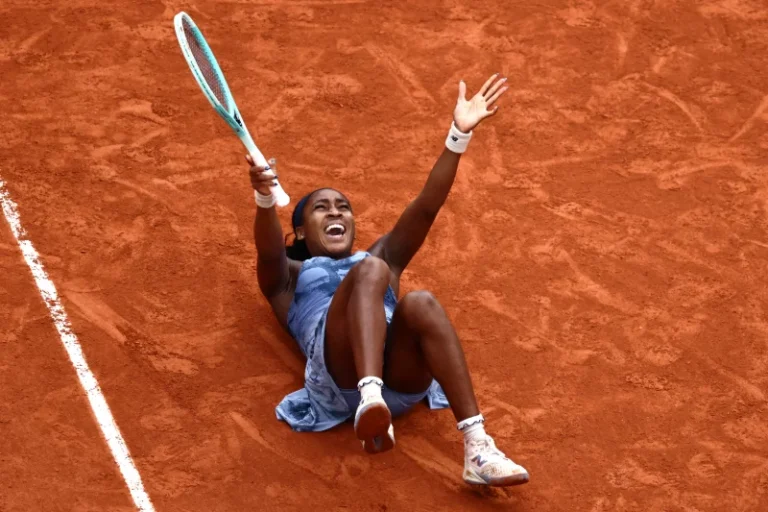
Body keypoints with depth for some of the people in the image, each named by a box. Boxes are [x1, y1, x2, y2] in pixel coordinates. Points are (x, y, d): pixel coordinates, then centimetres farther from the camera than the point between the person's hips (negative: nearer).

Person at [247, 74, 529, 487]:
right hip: (338, 369, -3)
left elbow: (426, 208, 22)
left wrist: (459, 134, 9)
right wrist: (265, 197, -18)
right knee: (370, 270, -28)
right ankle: (371, 403, -53)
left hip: (400, 375, 3)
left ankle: (478, 451, -44)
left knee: (420, 304, -32)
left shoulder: (382, 257, 39)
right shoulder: (288, 278, 31)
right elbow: (269, 252, 5)